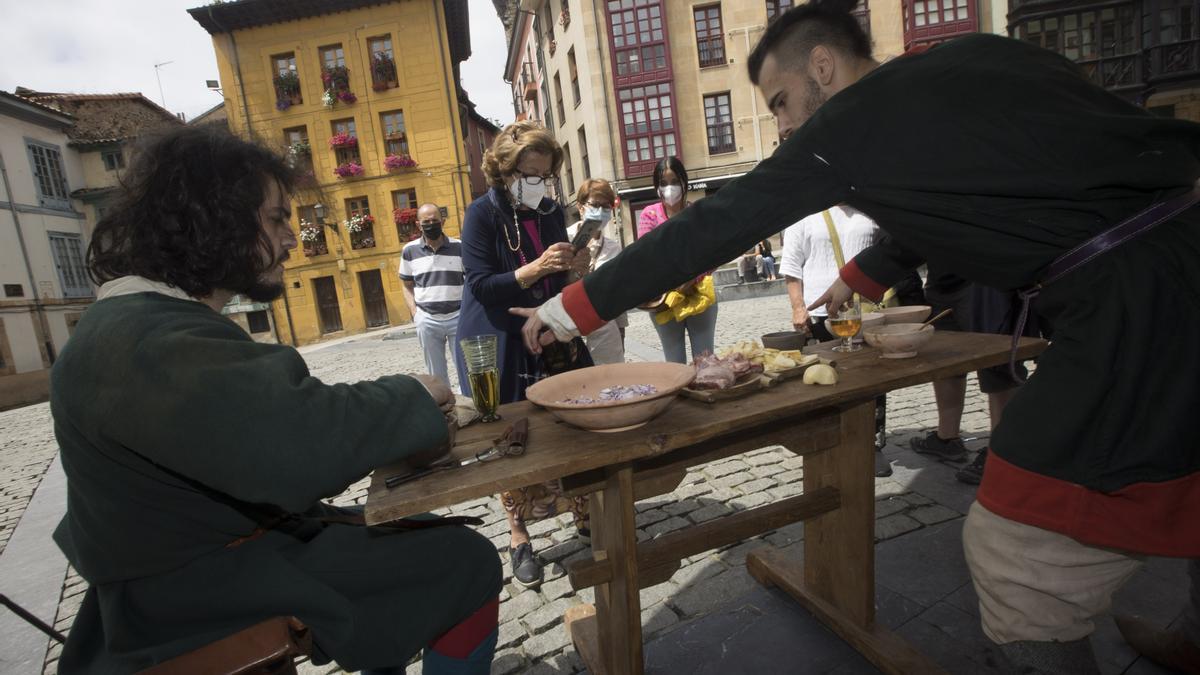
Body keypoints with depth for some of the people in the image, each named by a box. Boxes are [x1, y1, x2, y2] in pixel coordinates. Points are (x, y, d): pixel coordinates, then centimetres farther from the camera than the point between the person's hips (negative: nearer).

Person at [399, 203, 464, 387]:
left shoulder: (459, 247, 0)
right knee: (436, 373, 14)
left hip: (458, 317, -1)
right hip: (427, 320, 1)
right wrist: (415, 313, -2)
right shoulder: (409, 251, 3)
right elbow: (407, 285, 10)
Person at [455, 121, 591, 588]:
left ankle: (584, 513, 29)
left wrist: (577, 268, -9)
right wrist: (534, 269, -28)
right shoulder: (482, 214, -9)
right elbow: (481, 285, -16)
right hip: (504, 347, -5)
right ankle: (519, 538, 18)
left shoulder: (551, 211, 6)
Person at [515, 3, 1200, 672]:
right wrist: (858, 278, 37)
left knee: (1013, 553, 2)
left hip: (1127, 305, -9)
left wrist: (572, 308, 3)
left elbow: (707, 231, -6)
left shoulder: (842, 129, -8)